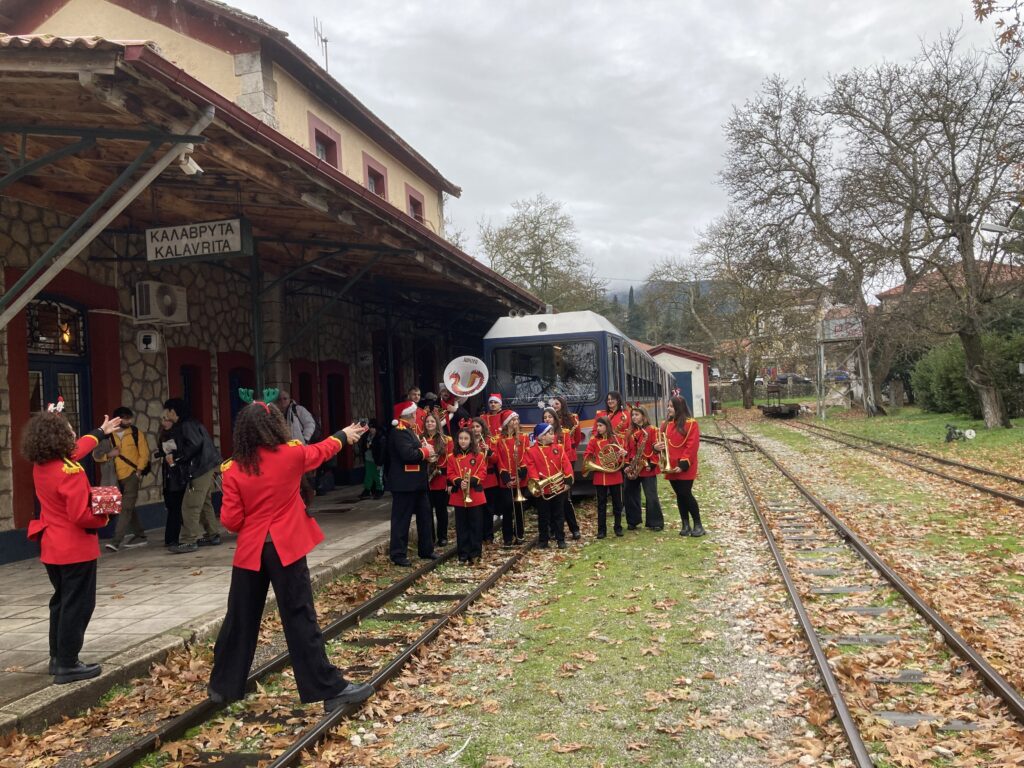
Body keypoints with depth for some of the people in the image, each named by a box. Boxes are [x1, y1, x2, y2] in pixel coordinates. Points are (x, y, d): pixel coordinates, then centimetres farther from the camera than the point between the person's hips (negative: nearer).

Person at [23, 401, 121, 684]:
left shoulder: (40, 466, 1)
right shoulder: (70, 472, -25)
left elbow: (76, 449, 19)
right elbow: (81, 516, -27)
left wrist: (100, 432, 31)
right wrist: (104, 517, -8)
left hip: (52, 549, 9)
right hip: (76, 549, -9)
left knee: (61, 601, 20)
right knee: (77, 605, 1)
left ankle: (57, 658, 29)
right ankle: (67, 665, 7)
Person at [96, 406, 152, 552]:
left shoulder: (136, 433, -2)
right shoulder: (108, 435, 2)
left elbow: (144, 454, -2)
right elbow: (97, 455, 4)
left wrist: (139, 471, -11)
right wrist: (108, 454, -14)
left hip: (132, 474, -4)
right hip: (118, 477, 4)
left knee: (126, 507, -11)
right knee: (129, 507, 13)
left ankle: (116, 541, -15)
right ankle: (140, 536, 25)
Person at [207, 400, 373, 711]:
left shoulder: (233, 469, -2)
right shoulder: (291, 454, -5)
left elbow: (230, 520, -3)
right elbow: (320, 451, 17)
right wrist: (344, 436, 35)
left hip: (249, 552, 3)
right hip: (286, 549, -2)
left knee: (240, 620, 14)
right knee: (300, 619, -2)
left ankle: (223, 686, 28)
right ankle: (330, 688, 1)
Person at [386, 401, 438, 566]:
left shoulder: (408, 430, 16)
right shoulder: (399, 432, -17)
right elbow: (408, 454, -28)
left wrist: (425, 453, 0)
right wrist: (425, 451, -15)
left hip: (417, 483, 11)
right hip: (405, 484, -11)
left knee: (424, 516, 16)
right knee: (401, 519, -1)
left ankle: (426, 550, 26)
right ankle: (398, 554, 6)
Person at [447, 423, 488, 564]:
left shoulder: (479, 455, 0)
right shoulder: (452, 457, 5)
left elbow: (482, 472, -5)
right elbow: (450, 474, 1)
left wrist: (471, 481, -21)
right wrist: (459, 482, -18)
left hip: (475, 495, -1)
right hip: (458, 496, 2)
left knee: (476, 525, 2)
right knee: (461, 526, 6)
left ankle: (475, 554, 9)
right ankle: (463, 555, 13)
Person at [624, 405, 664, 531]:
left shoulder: (651, 430, -4)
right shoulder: (631, 432, 13)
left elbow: (655, 448, -8)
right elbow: (628, 449, 12)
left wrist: (652, 464, -16)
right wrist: (628, 464, 0)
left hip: (647, 469, -6)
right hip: (632, 469, 6)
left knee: (651, 496, -5)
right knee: (630, 494, 9)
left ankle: (656, 523, 4)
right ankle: (633, 521, 20)